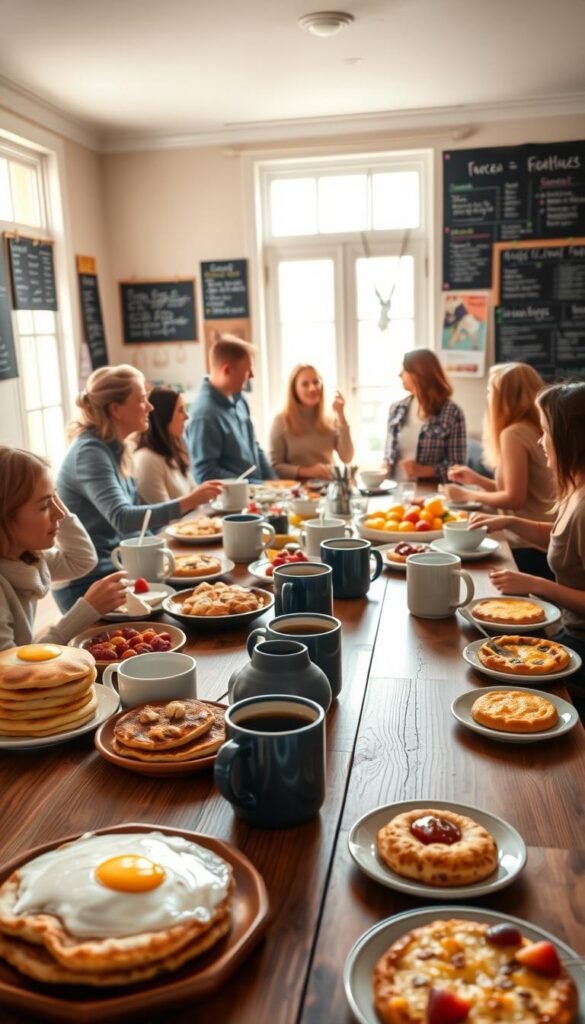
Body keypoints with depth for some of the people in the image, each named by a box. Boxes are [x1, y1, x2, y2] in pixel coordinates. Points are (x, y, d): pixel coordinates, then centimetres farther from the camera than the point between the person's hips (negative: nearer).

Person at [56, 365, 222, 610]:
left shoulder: (114, 448, 8)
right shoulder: (90, 452, -19)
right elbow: (122, 519, -32)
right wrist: (187, 502, -37)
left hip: (112, 568, 8)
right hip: (87, 583, -8)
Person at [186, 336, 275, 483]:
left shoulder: (237, 398, 8)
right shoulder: (204, 414, -17)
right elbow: (206, 474, -18)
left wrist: (272, 482, 6)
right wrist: (260, 486, -15)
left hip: (257, 488, 8)